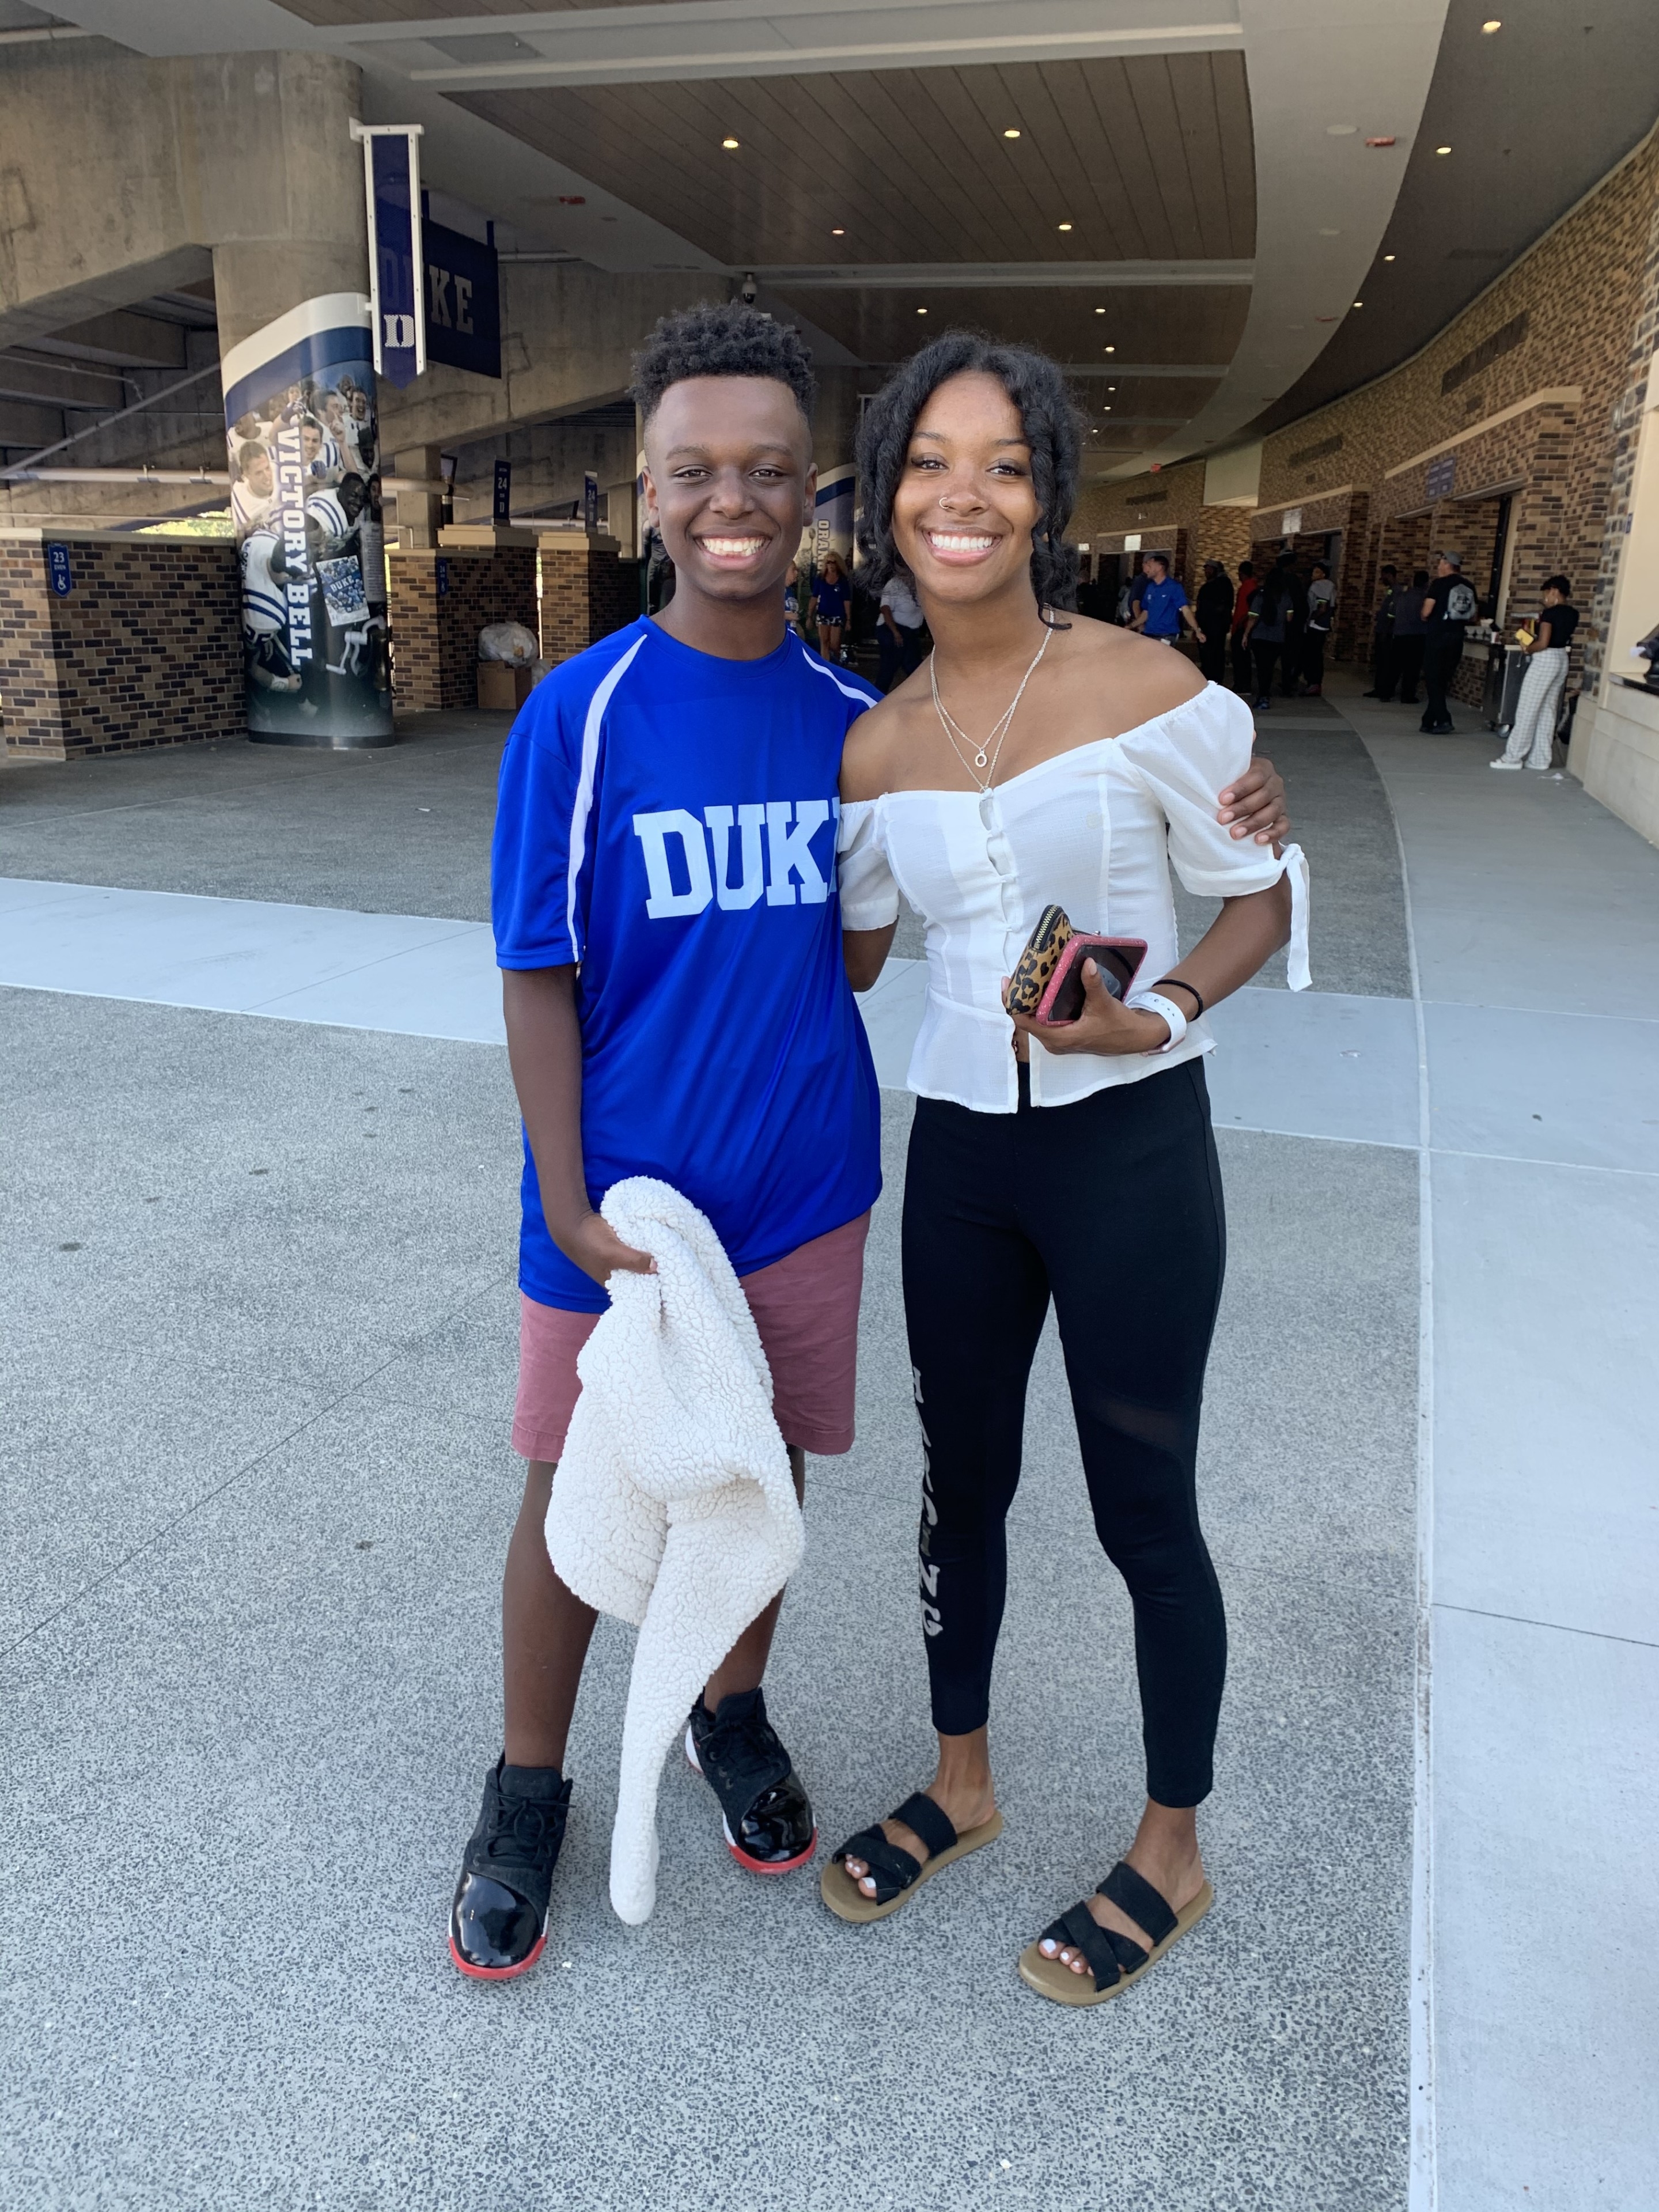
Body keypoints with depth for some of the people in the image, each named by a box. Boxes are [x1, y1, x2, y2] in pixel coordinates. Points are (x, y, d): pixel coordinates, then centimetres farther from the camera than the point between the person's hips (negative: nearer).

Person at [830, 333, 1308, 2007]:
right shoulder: (874, 749, 3)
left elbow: (1263, 897, -2)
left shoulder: (1152, 693, -10)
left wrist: (1160, 1016, -18)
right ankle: (961, 1782, 44)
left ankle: (1171, 1851, 35)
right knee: (961, 1478, 18)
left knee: (1141, 1509, 9)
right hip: (959, 1149, 5)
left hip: (1129, 1149, -4)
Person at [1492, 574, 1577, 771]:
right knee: (1548, 711, 10)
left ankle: (1514, 757, -1)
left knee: (1527, 710, -3)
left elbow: (1543, 644, -20)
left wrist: (1528, 649, -3)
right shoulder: (1573, 614, 8)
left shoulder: (1550, 613, -15)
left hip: (1545, 660, -9)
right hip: (1562, 660, 9)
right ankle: (1539, 759, 10)